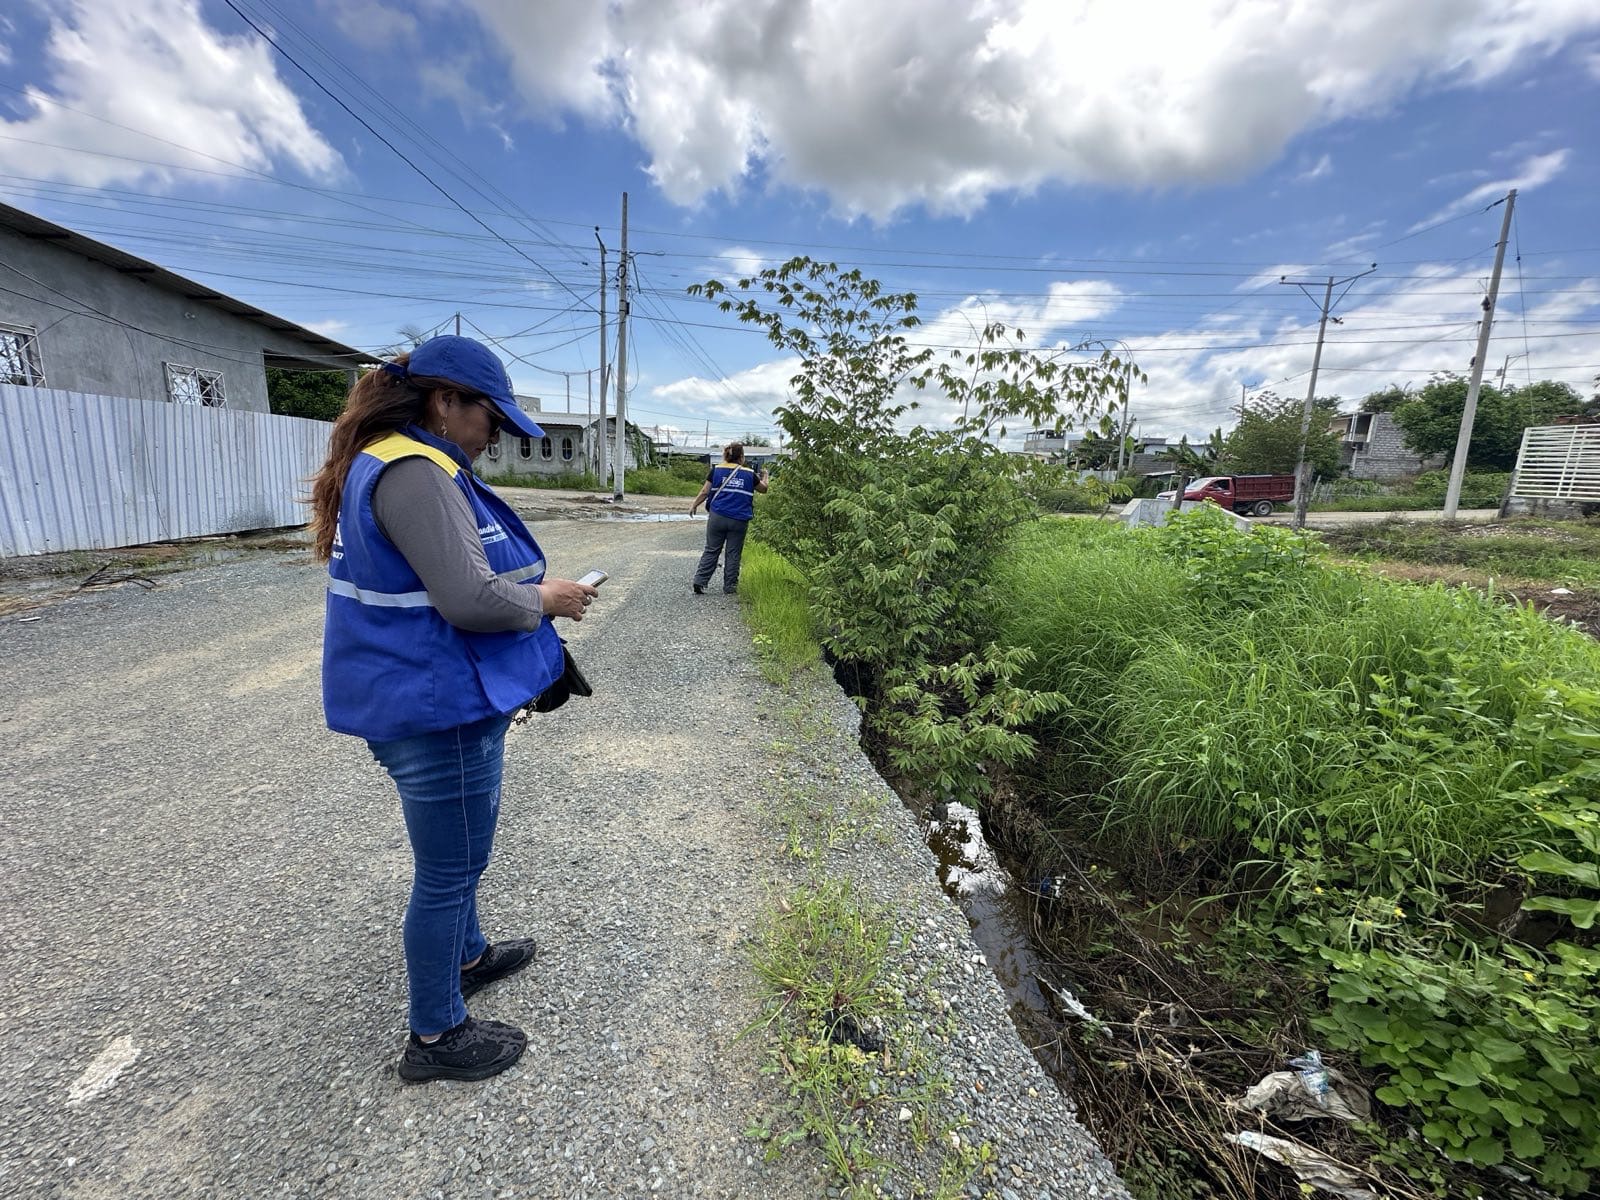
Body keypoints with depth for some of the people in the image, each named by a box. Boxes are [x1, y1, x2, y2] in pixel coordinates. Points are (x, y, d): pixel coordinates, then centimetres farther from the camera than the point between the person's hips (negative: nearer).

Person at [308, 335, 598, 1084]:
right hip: (437, 708, -11)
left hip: (425, 696, 11)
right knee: (449, 867, 7)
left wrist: (529, 587, 9)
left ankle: (466, 956, 49)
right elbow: (470, 599, -29)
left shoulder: (392, 463, 12)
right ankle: (436, 1038, 28)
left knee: (457, 853, 27)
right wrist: (545, 598, -11)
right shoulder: (415, 472, -22)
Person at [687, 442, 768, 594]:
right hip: (739, 520, -1)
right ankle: (730, 586, 12)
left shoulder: (716, 470, 3)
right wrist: (765, 477, 41)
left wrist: (694, 505, 20)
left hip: (717, 517, 1)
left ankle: (699, 581, 5)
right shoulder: (749, 474, 4)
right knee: (733, 553, 8)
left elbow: (704, 492, 4)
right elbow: (763, 488, 20)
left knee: (711, 551, 10)